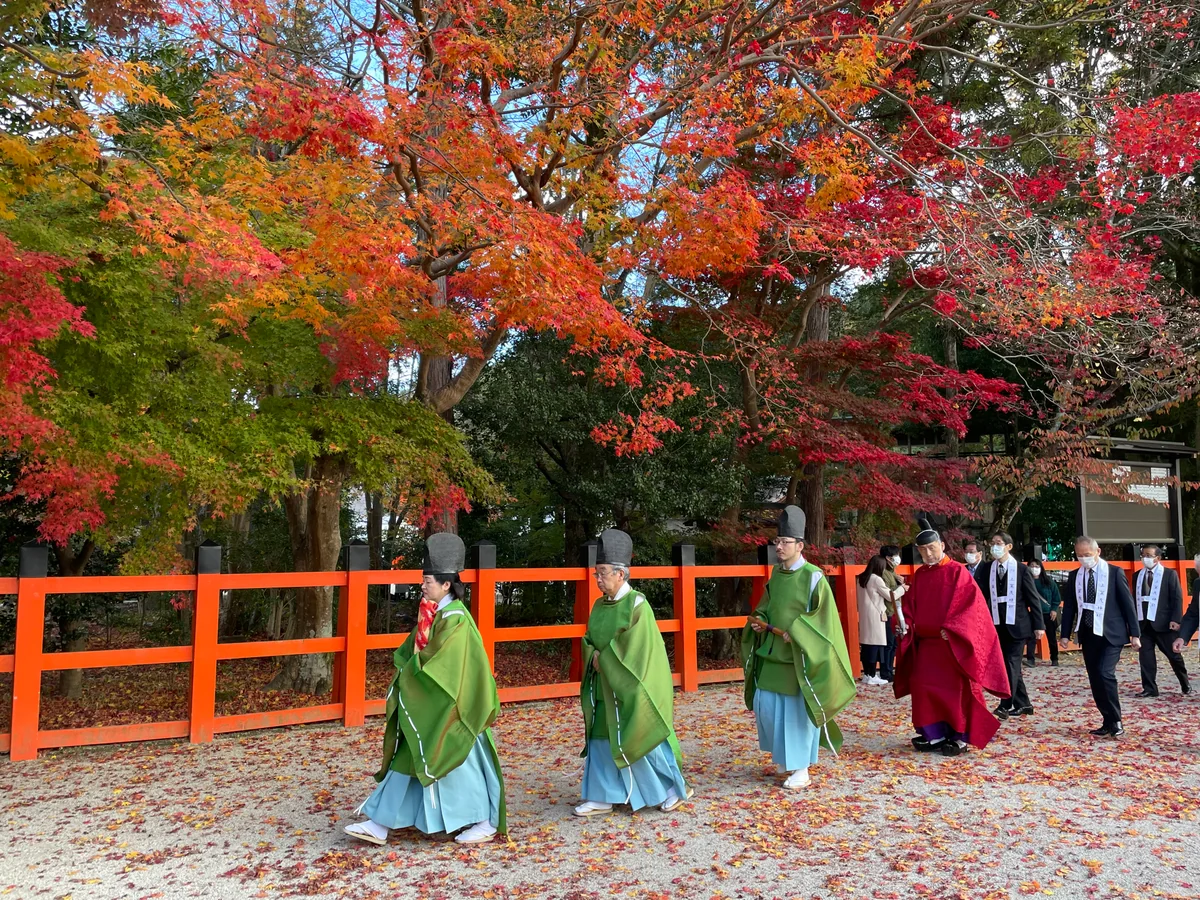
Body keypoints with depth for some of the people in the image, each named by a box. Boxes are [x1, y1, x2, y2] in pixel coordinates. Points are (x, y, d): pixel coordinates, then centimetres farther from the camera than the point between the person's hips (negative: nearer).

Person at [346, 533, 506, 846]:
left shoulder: (455, 618, -19)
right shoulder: (430, 614, 8)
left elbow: (437, 664, -22)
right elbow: (410, 652, 13)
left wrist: (410, 677, -9)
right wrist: (408, 673, -4)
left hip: (449, 707, -9)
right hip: (425, 705, 9)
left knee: (461, 764, 3)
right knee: (405, 761, 11)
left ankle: (485, 823, 20)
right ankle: (380, 824, 18)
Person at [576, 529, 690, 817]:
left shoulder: (636, 604, -15)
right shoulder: (599, 606, 7)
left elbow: (637, 648, -19)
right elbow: (589, 641, 13)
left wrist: (605, 659, -14)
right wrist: (595, 656, -9)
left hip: (631, 687, -7)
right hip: (604, 687, 7)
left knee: (643, 737, 3)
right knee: (600, 740, 9)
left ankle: (674, 787, 22)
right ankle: (601, 796, 19)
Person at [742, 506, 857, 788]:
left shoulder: (813, 577, -14)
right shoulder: (776, 574, 7)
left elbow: (825, 616, -15)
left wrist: (796, 633, -24)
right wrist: (758, 621, -1)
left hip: (798, 657, -7)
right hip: (772, 654, 7)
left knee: (796, 711, 1)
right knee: (766, 706, 11)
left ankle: (801, 768, 15)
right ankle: (785, 755, 33)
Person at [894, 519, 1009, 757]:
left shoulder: (957, 571, -7)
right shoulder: (919, 575, 10)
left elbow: (971, 603, -14)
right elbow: (911, 606, 12)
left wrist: (951, 628, -22)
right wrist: (906, 624, -7)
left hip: (952, 643, -5)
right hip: (925, 642, 6)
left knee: (955, 688, -1)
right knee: (923, 687, 2)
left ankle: (959, 737, 10)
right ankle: (935, 735, 11)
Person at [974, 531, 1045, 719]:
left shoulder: (1021, 569, -4)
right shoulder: (986, 569, 4)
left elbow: (1033, 598, -3)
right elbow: (980, 594, -3)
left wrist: (1038, 625, -5)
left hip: (1017, 624, -4)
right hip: (997, 625, 4)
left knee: (1011, 664, -8)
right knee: (1008, 665, 10)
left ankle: (1005, 705, -7)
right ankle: (1023, 704, 23)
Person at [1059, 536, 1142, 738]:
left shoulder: (1114, 573, -4)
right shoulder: (1074, 576, 6)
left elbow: (1127, 603, -3)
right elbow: (1069, 606, 10)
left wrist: (1135, 633, -6)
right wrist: (1065, 634, 6)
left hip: (1111, 634, -4)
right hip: (1088, 635, 5)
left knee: (1105, 674, -18)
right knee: (1095, 680, 6)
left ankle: (1116, 722, -3)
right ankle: (1108, 722, 16)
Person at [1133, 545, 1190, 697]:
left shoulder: (1170, 574, -1)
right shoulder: (1138, 576, 10)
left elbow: (1177, 598, -6)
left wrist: (1175, 620, -14)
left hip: (1163, 623, -3)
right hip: (1143, 623, 4)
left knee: (1174, 655, 8)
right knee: (1145, 656, 1)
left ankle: (1185, 685, 29)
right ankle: (1150, 688, 8)